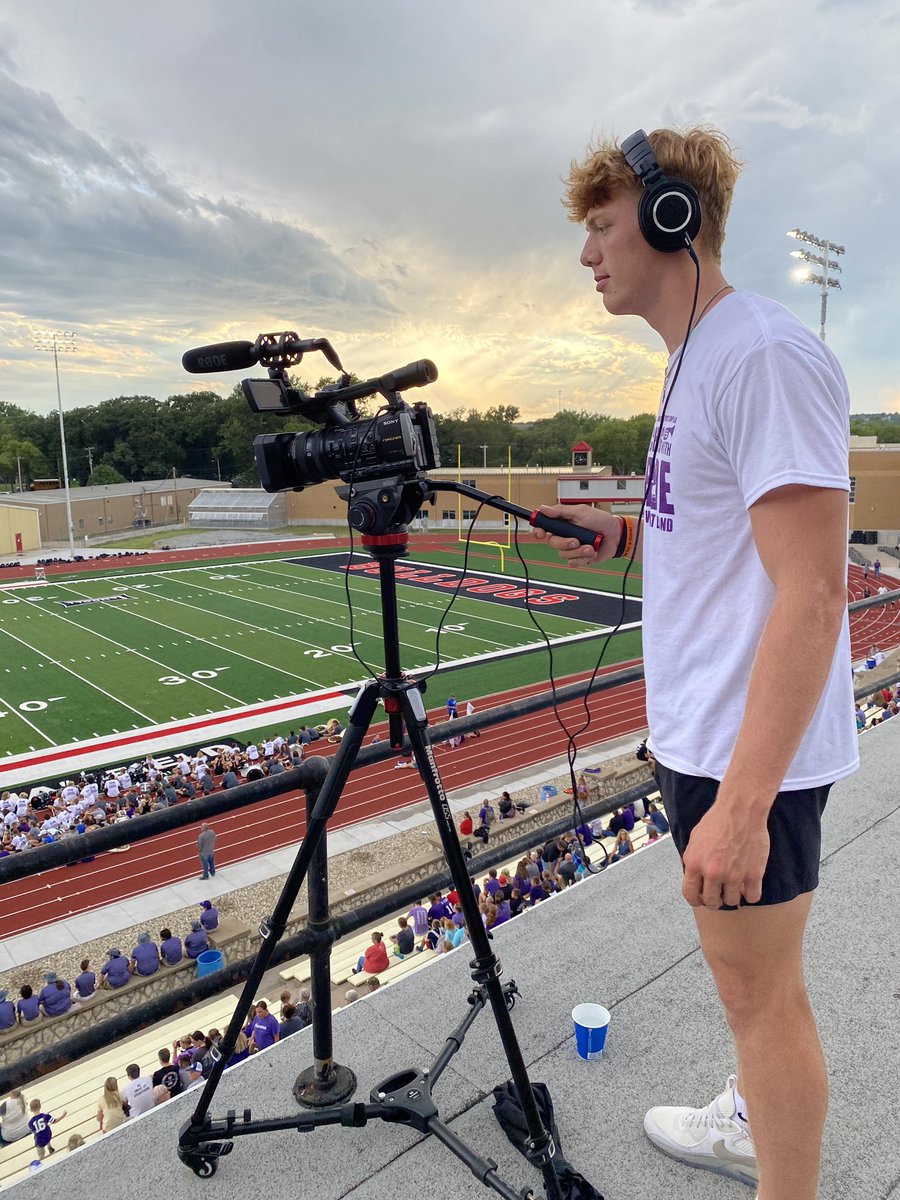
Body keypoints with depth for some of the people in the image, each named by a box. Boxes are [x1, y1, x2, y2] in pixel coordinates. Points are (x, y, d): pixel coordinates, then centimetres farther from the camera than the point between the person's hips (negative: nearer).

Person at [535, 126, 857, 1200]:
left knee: (760, 989, 7)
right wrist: (625, 537, 11)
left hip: (753, 751, -10)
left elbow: (812, 592, -24)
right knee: (742, 971, 25)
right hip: (704, 730, 10)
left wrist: (741, 801, -25)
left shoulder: (764, 354, -18)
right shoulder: (698, 359, 13)